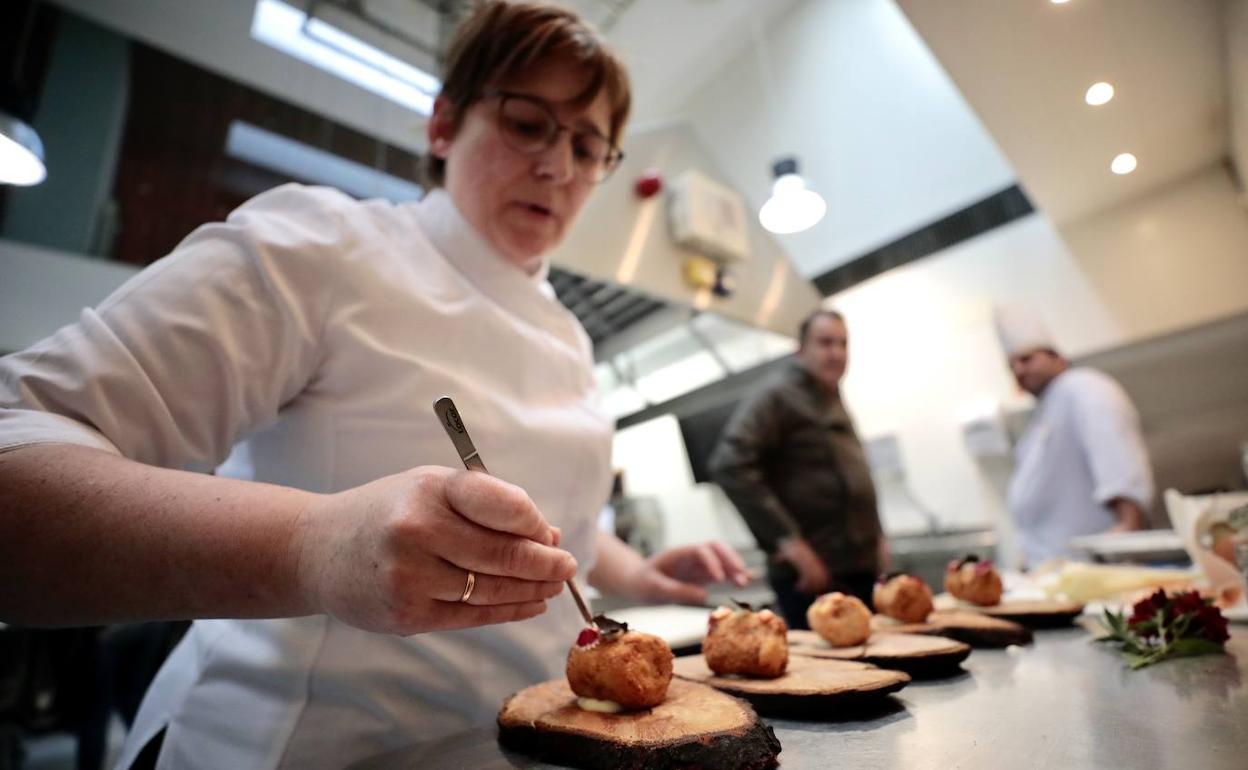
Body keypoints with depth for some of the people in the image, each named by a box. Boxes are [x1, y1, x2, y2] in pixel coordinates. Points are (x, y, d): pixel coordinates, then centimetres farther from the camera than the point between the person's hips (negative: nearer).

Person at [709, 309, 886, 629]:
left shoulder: (835, 403, 17)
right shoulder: (778, 398, -10)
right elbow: (730, 465, -23)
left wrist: (876, 534, 14)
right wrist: (787, 539, -23)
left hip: (861, 570, 9)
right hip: (813, 575, -8)